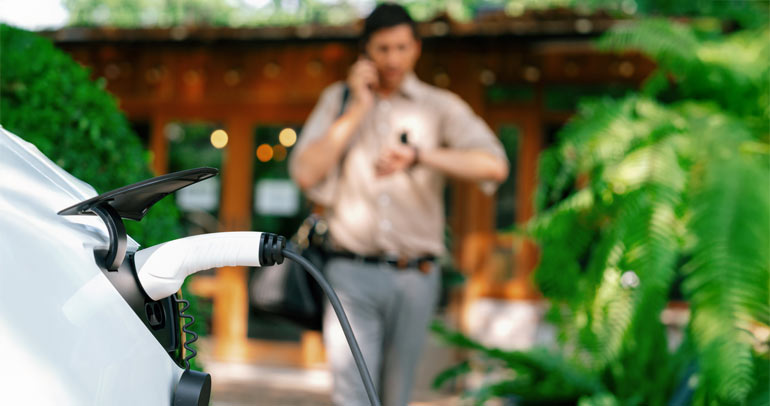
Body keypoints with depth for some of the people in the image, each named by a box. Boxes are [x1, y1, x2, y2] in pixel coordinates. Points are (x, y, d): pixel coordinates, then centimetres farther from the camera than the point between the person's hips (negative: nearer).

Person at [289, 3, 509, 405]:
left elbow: (494, 166, -10)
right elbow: (306, 173, -3)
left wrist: (419, 155, -22)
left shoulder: (440, 107, 5)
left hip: (414, 277, 1)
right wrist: (358, 109, -5)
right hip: (352, 273, 0)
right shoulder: (338, 100, 10)